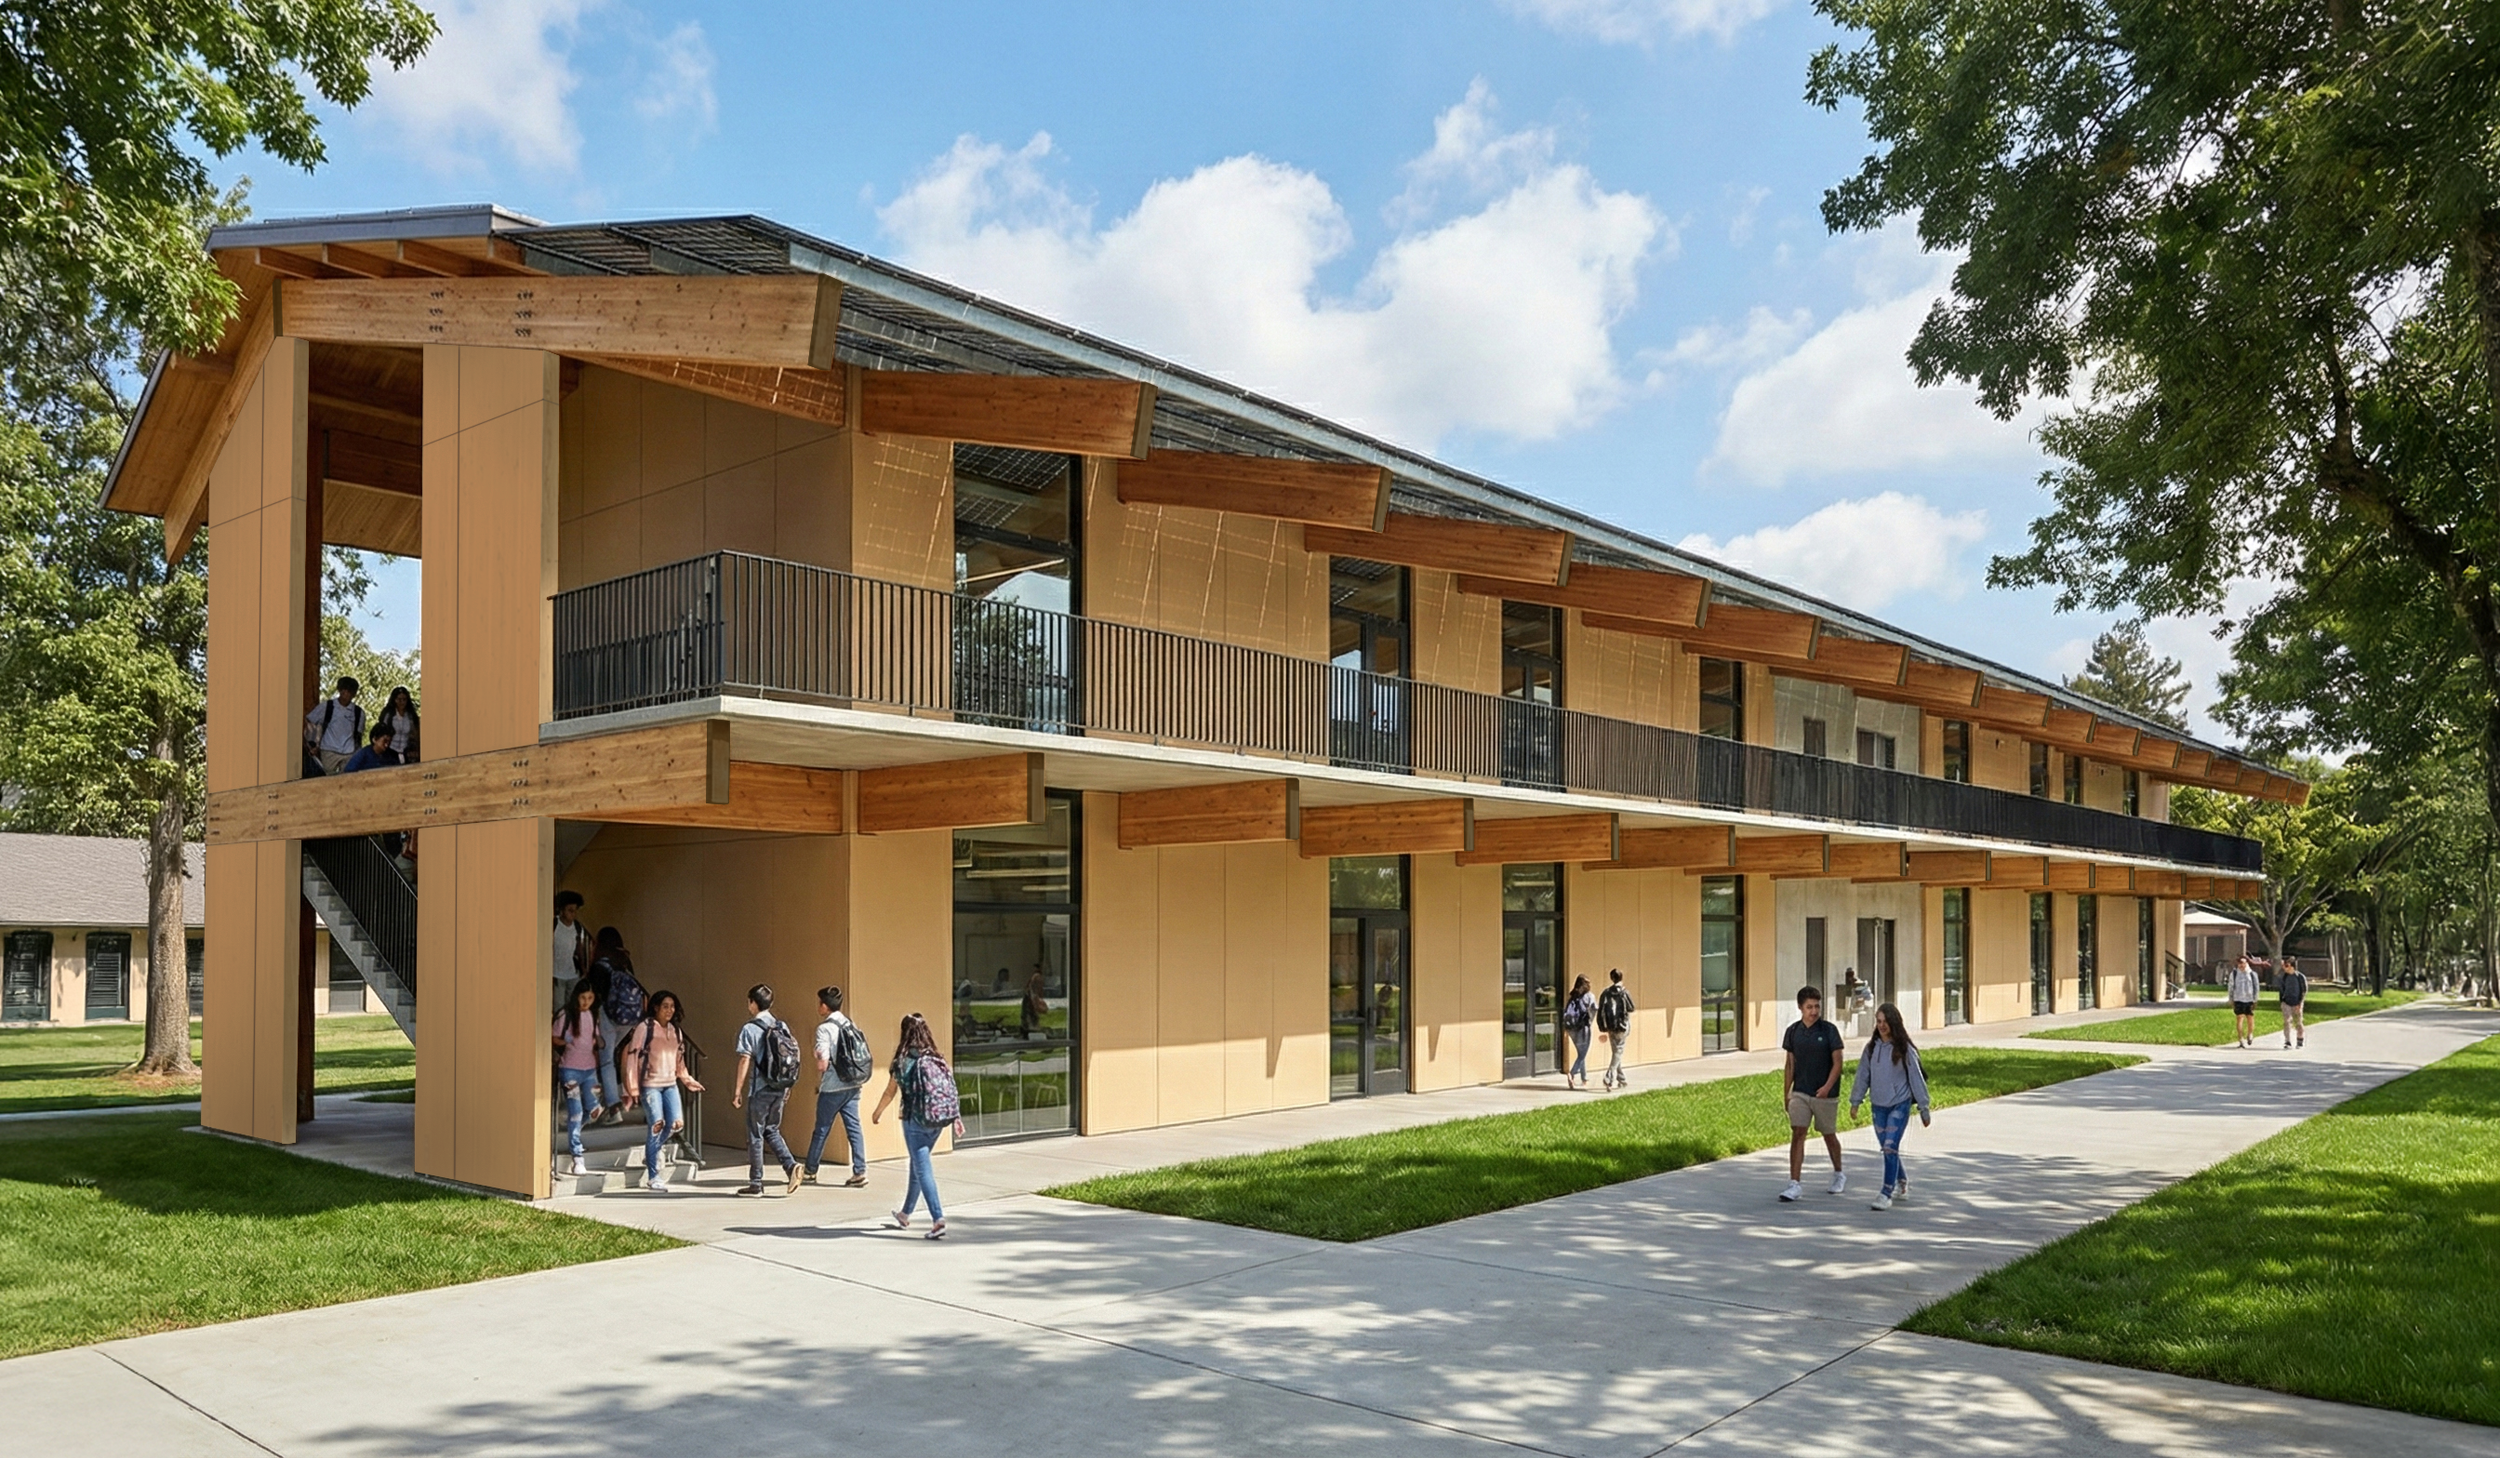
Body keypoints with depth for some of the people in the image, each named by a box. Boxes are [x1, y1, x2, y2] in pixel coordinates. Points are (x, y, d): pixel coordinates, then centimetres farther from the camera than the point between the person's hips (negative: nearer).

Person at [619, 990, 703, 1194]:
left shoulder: (676, 1030, 13)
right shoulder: (644, 1027, -5)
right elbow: (632, 1056, -7)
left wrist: (687, 1080, 16)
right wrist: (632, 1087, -11)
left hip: (670, 1084, 6)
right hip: (650, 1084, -6)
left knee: (676, 1123, -5)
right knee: (657, 1125, -12)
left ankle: (651, 1155, 22)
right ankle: (652, 1177, -2)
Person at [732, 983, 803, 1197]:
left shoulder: (750, 1029, -10)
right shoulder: (783, 1027, 7)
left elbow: (745, 1061, -14)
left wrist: (738, 1091, -9)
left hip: (760, 1090, -6)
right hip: (779, 1089, 6)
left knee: (755, 1135, 5)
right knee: (771, 1131, 19)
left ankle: (756, 1183, 11)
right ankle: (791, 1165, 0)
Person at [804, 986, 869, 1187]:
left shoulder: (824, 1028, -13)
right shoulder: (852, 1025, 8)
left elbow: (822, 1063, -18)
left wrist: (818, 1083, -3)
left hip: (832, 1089, -6)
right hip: (852, 1086, 6)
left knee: (821, 1130, 8)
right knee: (854, 1128, 5)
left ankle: (810, 1172, 22)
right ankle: (860, 1171, -1)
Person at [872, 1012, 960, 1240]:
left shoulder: (904, 1060, -6)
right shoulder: (935, 1059, 8)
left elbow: (890, 1092, 1)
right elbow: (950, 1088, 4)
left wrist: (877, 1113, 17)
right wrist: (957, 1117, 6)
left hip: (916, 1120, -6)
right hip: (938, 1120, 6)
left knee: (923, 1169, -4)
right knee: (918, 1165, 21)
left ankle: (938, 1219, -16)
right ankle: (905, 1215, 36)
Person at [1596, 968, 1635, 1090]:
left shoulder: (1605, 993, 2)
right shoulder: (1624, 993, -11)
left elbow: (1600, 1011, 1)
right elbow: (1631, 1008, -7)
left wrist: (1603, 1028, 7)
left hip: (1611, 1028, 4)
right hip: (1622, 1027, -4)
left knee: (1615, 1052, 15)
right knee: (1618, 1052, -1)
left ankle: (1623, 1080, 24)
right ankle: (1610, 1078, -16)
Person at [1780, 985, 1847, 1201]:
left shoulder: (1829, 1030, -7)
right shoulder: (1793, 1031, 2)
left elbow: (1838, 1061, -9)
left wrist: (1827, 1086, -21)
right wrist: (1786, 1092, 9)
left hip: (1825, 1093, -2)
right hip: (1800, 1092, 2)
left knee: (1829, 1135, 13)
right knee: (1797, 1134, -8)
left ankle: (1839, 1174, 38)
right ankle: (1795, 1184, -10)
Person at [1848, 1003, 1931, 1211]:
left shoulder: (1904, 1049, -8)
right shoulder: (1872, 1047, 4)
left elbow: (1916, 1078, -4)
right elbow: (1863, 1075, 10)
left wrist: (1924, 1108, -2)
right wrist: (1855, 1101, 10)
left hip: (1900, 1104, -5)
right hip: (1878, 1105, 5)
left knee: (1890, 1148, -12)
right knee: (1887, 1149, 13)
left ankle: (1886, 1194, -8)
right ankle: (1902, 1182, 35)